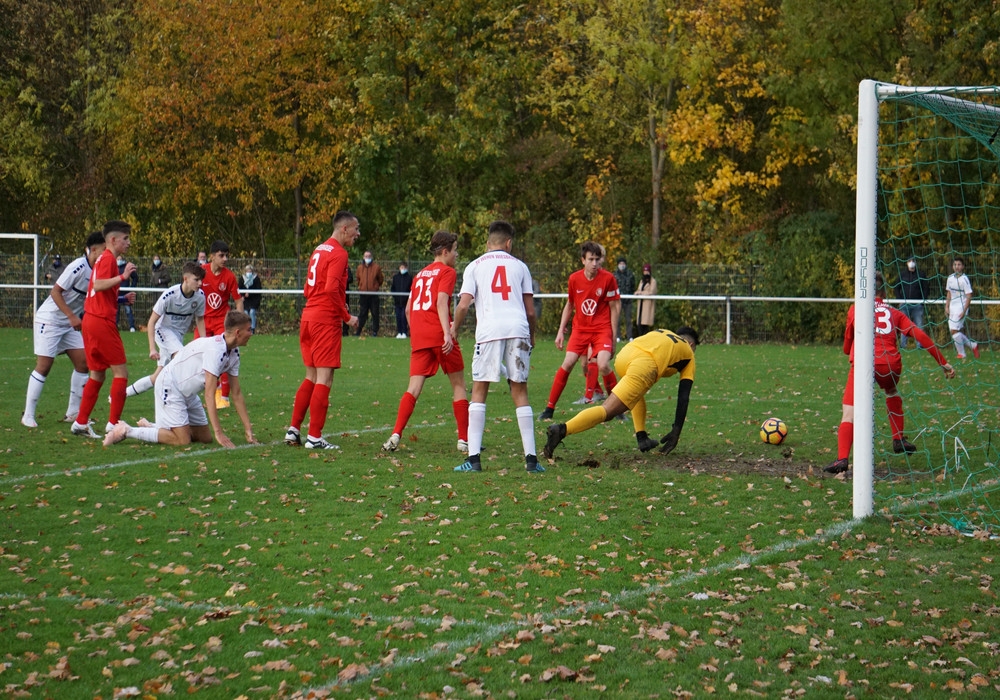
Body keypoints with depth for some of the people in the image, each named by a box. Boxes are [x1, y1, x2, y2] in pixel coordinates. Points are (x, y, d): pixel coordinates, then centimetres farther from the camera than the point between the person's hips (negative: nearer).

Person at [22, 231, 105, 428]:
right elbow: (55, 292, -21)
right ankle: (28, 415, -1)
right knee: (44, 365, -8)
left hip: (70, 323, 8)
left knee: (82, 361, 0)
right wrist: (72, 317, -25)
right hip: (49, 319, -8)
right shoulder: (78, 267, -22)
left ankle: (73, 413, 9)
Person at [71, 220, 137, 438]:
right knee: (121, 371, -5)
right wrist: (122, 276, -31)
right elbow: (98, 285, -25)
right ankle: (113, 424, -6)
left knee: (97, 374, 13)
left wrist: (123, 299, 11)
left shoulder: (103, 259, 20)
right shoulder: (109, 259, -10)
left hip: (91, 320, 10)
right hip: (102, 322, -10)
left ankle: (80, 423, 13)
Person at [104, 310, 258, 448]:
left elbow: (237, 393, 5)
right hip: (169, 386, -10)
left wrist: (248, 430, 1)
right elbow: (209, 394, -30)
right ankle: (126, 431, -6)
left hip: (188, 393, 10)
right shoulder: (215, 349, -28)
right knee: (183, 440, -16)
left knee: (205, 438, 8)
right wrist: (218, 432, -31)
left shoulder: (233, 353, 1)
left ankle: (151, 427, 22)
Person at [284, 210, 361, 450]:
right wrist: (347, 317, -12)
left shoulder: (319, 250, 17)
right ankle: (314, 437, -6)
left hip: (308, 318, 9)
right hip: (326, 320, -9)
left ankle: (293, 430, 16)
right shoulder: (338, 253, -11)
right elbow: (331, 288, -22)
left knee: (312, 377, 16)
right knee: (324, 379, -5)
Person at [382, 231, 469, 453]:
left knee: (414, 388, 1)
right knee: (458, 385, 7)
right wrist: (448, 333, -23)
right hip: (439, 336, -6)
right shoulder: (447, 271, 0)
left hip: (419, 339, 6)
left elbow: (408, 309, 23)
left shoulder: (420, 274, 21)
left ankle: (396, 435, -16)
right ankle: (464, 440, 6)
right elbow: (441, 303, -15)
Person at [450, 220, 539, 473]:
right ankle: (531, 457, 5)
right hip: (518, 330, 2)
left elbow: (463, 305, 1)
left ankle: (474, 457, -3)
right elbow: (530, 311, 14)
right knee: (520, 391, 8)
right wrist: (531, 336, 30)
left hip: (489, 331, -2)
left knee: (479, 391, 5)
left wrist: (454, 329, 19)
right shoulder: (519, 266, 18)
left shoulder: (475, 266, 12)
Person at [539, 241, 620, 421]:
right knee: (568, 363, -11)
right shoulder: (574, 279, -3)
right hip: (580, 328, 3)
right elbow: (570, 304, 13)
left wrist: (613, 336, -4)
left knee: (603, 366, -20)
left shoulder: (608, 278, -11)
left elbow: (614, 307, -3)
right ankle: (550, 408, -2)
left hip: (602, 328, -3)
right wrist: (561, 330, 10)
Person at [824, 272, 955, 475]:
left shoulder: (856, 310, 16)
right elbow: (920, 336, 13)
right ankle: (899, 440, 35)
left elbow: (847, 344, 20)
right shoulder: (894, 313, 20)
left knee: (849, 414, -6)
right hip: (891, 365, 3)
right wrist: (943, 362, 14)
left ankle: (842, 459, -23)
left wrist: (849, 352, 44)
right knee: (892, 393, 36)